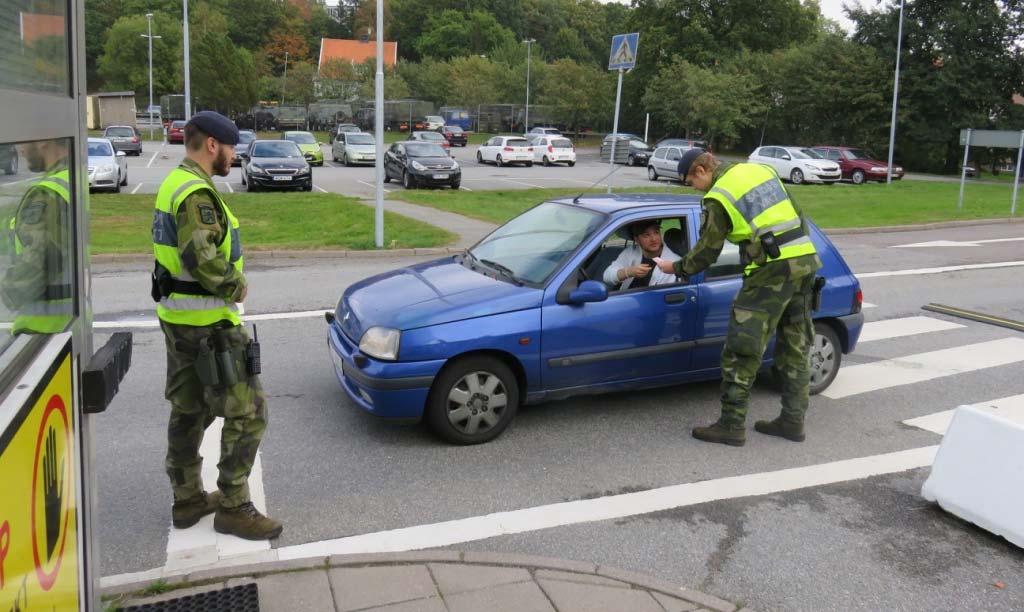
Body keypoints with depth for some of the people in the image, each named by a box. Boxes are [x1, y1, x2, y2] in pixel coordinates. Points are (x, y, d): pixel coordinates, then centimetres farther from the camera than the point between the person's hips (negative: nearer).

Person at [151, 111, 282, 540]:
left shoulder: (173, 184, 14)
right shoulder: (198, 193, -18)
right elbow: (202, 258, -31)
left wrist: (228, 281, 7)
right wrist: (236, 287, -15)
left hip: (176, 316, 11)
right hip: (207, 323, -11)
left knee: (187, 410, 18)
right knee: (246, 413, -3)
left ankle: (187, 499, 29)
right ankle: (233, 507, 5)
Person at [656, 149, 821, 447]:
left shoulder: (717, 198, -4)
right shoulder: (761, 169, 16)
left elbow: (706, 253, 0)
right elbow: (796, 215, 18)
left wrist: (676, 268, 16)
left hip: (772, 269, -8)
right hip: (805, 259, 8)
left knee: (741, 351, -1)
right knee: (795, 347, 14)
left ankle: (732, 425, 3)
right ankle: (793, 421, 21)